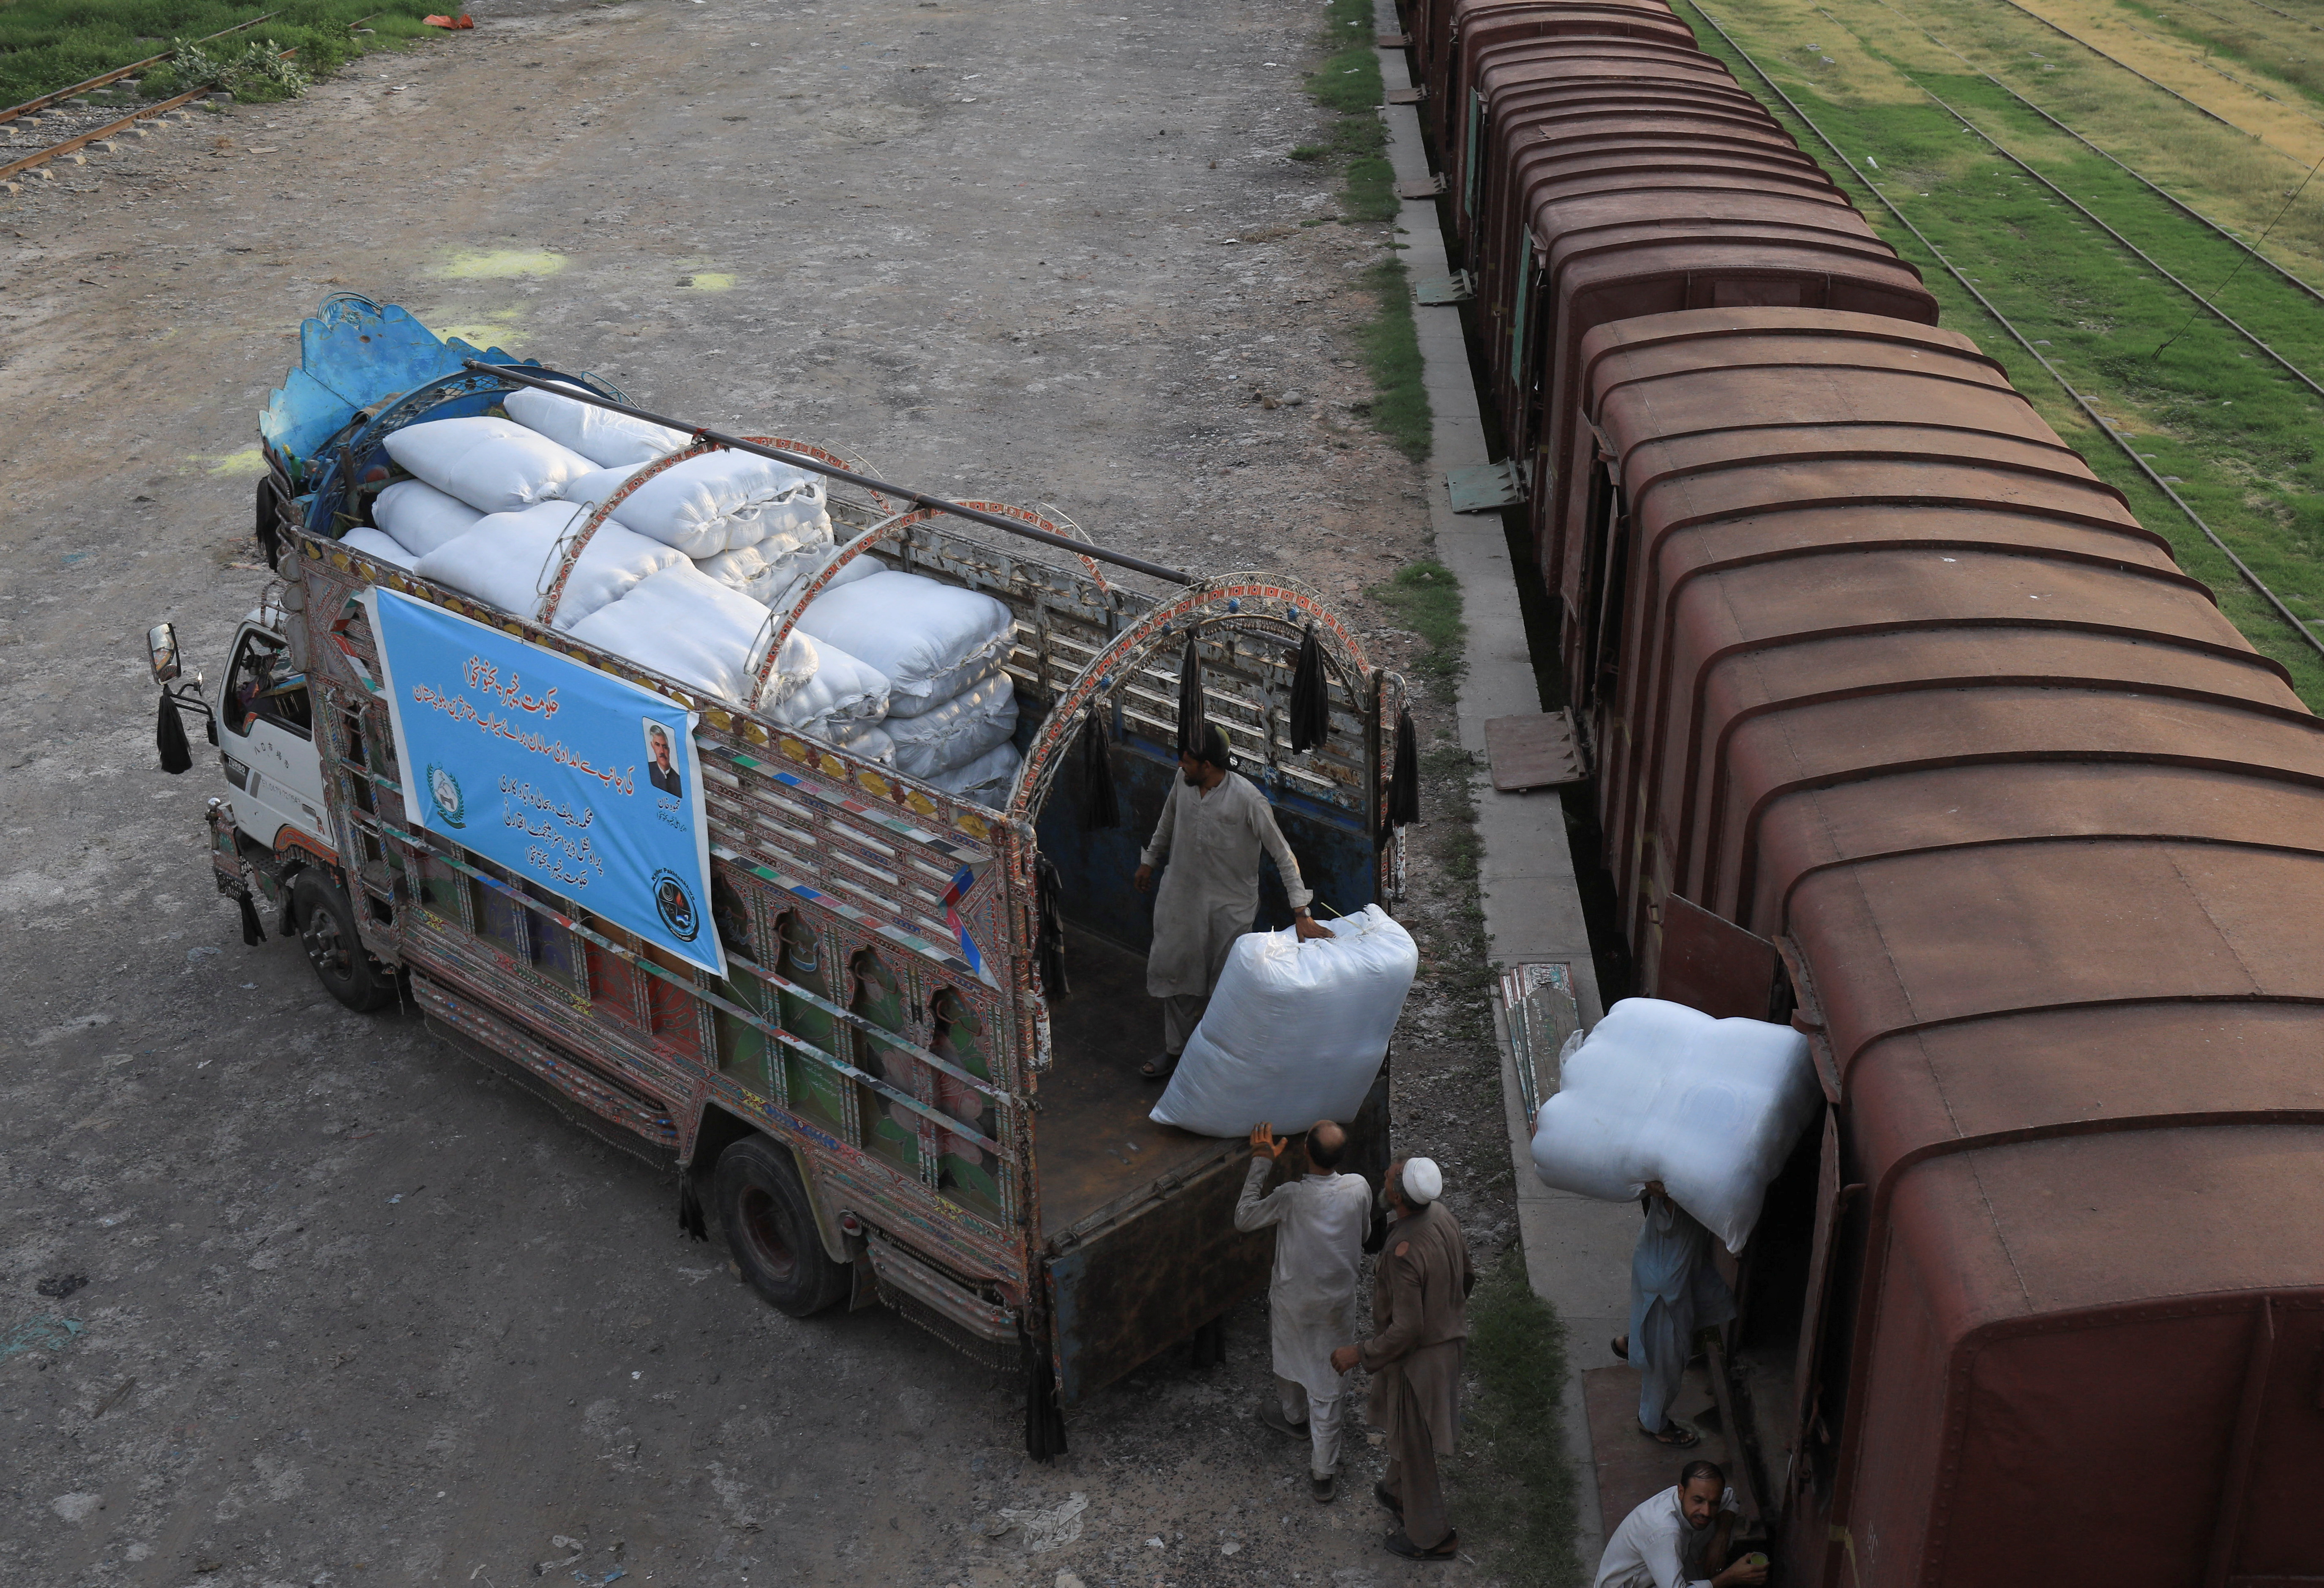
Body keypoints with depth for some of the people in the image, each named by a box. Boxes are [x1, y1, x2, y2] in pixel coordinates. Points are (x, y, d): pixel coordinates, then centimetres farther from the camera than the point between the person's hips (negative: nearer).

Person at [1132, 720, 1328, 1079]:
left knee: (1225, 985, 8)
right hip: (1182, 898, 5)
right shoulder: (1183, 782, -11)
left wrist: (1302, 915, -25)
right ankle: (1176, 1049, 33)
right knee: (1175, 972, 14)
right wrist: (1149, 860, 24)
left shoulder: (1248, 801, -27)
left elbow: (1283, 856, -22)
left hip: (1229, 907, -5)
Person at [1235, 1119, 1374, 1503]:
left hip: (1294, 1299, -2)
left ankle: (1294, 1417, 57)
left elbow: (1243, 1219, -16)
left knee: (1290, 1357, 29)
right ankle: (1322, 1473, 21)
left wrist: (1261, 1164, -15)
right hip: (1338, 1299, 2)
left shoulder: (1291, 1196, -31)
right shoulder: (1358, 1188, -20)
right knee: (1326, 1385, 13)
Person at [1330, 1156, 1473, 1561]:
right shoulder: (1443, 1215, -11)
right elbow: (1467, 1279, 5)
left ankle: (1432, 1537, 32)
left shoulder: (1404, 1253, -36)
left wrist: (1359, 1355, -18)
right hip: (1450, 1340, 8)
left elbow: (1406, 1330, -30)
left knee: (1414, 1444, 14)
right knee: (1405, 1430, 31)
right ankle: (1399, 1493, 54)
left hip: (1418, 1357, -8)